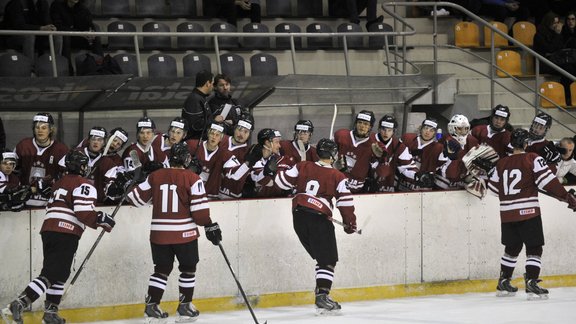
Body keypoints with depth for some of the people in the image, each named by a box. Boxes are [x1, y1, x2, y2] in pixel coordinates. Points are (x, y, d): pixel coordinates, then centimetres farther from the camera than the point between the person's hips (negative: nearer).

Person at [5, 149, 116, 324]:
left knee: (59, 274, 17)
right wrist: (102, 220, -4)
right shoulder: (84, 185, -5)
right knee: (50, 275, -12)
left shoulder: (60, 183, 22)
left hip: (48, 229, 9)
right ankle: (19, 304, -24)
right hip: (66, 234, -9)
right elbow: (83, 213, -15)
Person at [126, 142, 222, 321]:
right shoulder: (192, 179, -8)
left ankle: (151, 306, 9)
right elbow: (199, 207, -11)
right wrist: (209, 226, -1)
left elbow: (137, 197, 8)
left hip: (159, 232, 4)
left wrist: (130, 188, 29)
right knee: (188, 268, 12)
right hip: (184, 233, -4)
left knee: (161, 269, 14)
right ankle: (185, 307, 13)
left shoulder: (155, 176, 2)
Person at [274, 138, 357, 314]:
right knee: (328, 260, 0)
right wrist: (350, 223, 7)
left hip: (298, 215, 5)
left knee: (321, 256, 19)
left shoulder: (303, 167, 6)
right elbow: (345, 201, -5)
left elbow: (282, 181, 6)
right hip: (319, 219, -5)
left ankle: (321, 291, 16)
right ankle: (322, 296, -13)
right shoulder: (338, 177, -2)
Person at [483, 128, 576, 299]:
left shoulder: (501, 163, 8)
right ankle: (531, 283, -11)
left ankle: (503, 284, 24)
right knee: (534, 249, 0)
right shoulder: (532, 159, -7)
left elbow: (494, 188, 14)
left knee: (512, 248, 19)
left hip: (507, 214, 5)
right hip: (528, 212, -5)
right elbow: (548, 182, -14)